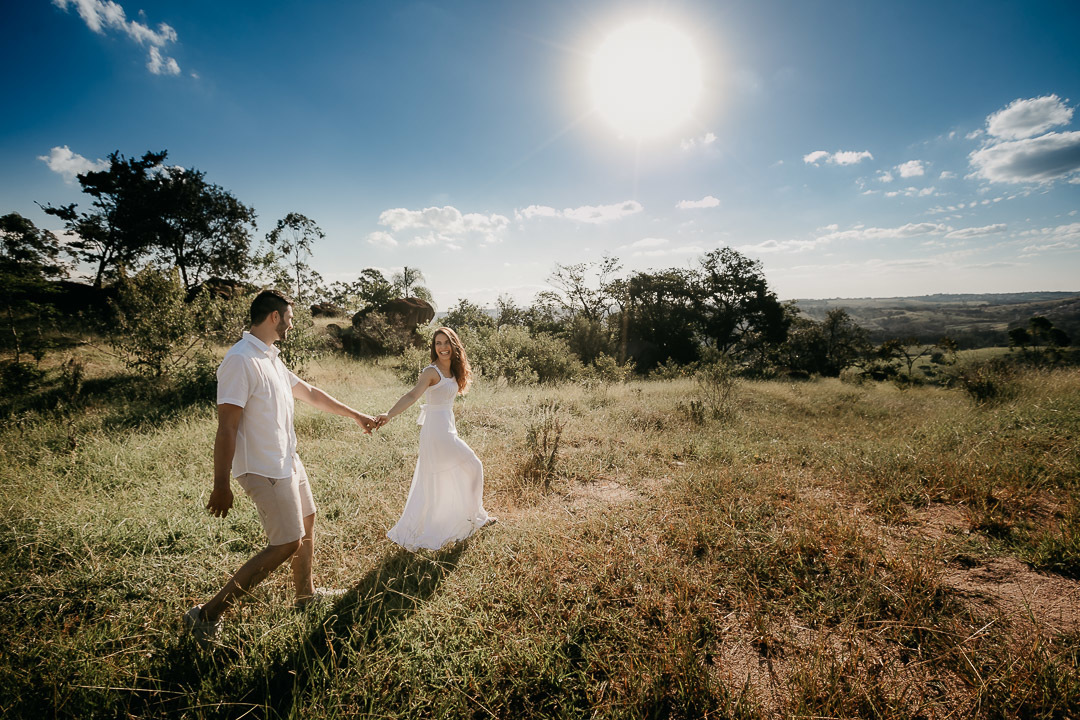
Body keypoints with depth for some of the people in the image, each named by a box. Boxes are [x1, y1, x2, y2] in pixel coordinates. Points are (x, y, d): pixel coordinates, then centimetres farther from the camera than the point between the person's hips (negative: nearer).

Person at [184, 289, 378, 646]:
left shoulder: (270, 358, 9)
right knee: (286, 545, -5)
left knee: (307, 523, 20)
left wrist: (356, 415, 24)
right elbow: (226, 426, -24)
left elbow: (310, 393, 19)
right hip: (265, 469, -10)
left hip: (288, 461, 10)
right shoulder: (241, 360, -21)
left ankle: (306, 595, 39)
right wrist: (221, 485, -23)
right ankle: (208, 614, 7)